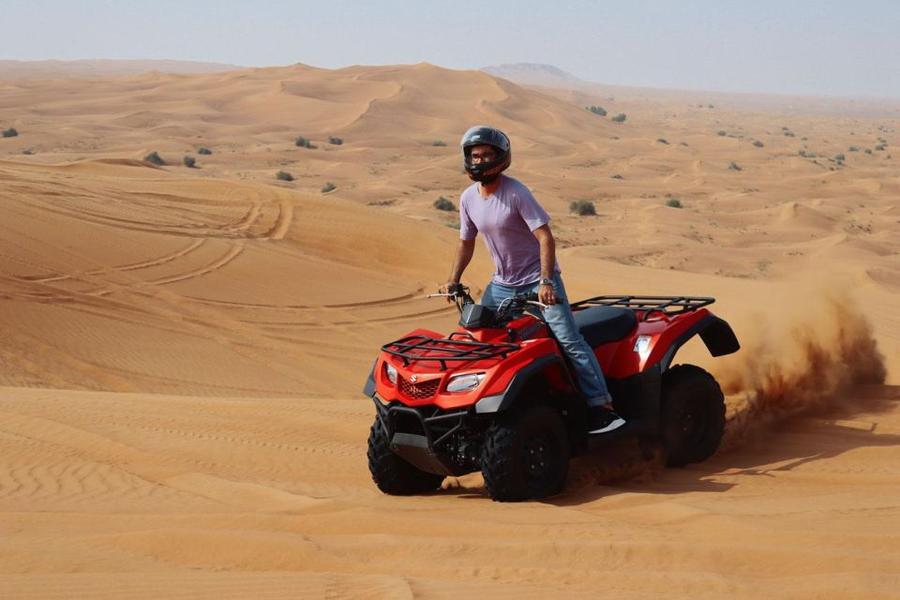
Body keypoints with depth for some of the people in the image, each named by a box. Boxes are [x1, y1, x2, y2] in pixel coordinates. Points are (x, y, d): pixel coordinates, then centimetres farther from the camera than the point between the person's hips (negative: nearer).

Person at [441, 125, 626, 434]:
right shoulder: (468, 198, 1)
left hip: (538, 280, -7)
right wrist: (453, 280, 5)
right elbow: (466, 243, 15)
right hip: (502, 284, 7)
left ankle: (601, 406, -17)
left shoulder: (516, 193, -18)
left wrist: (546, 282, -31)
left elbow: (545, 238, -22)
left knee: (568, 339, -17)